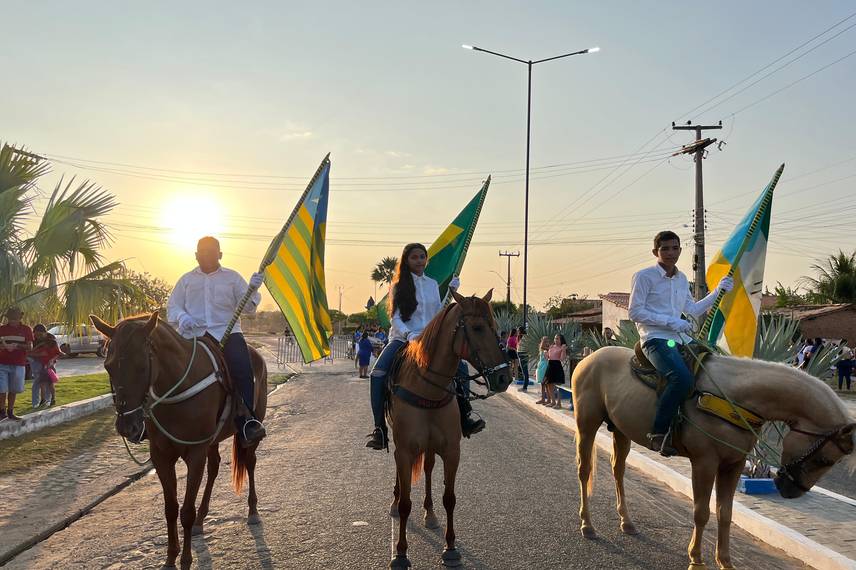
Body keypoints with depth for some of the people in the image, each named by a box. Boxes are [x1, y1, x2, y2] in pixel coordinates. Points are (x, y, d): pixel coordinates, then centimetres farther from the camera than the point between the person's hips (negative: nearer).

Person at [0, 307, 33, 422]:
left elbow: (30, 346, -3)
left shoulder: (26, 329, 3)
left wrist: (17, 346, -20)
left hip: (18, 364, 0)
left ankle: (10, 412, 19)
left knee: (13, 390, 8)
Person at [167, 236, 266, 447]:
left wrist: (252, 289, -10)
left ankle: (246, 418, -31)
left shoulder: (232, 277, 18)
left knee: (241, 364, -30)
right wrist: (182, 317, -6)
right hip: (193, 333, 2)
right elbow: (172, 307, 18)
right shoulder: (187, 279, 22)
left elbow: (247, 307, 11)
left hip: (226, 331, -2)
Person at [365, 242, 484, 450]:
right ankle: (379, 429, -26)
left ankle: (464, 419, 1)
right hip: (402, 338, -4)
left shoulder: (433, 284, 13)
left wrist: (451, 293, 5)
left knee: (460, 366, -10)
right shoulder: (398, 286, 2)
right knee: (378, 372, -28)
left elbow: (438, 315, 14)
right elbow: (395, 318, -5)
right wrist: (409, 335, -23)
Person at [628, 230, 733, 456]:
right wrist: (670, 321, -15)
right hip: (655, 339, -8)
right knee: (682, 377, -32)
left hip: (680, 339, 8)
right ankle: (658, 433, -25)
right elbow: (635, 312, -10)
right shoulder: (644, 276, -4)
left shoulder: (682, 279, 18)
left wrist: (718, 291, 14)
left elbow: (694, 310, 23)